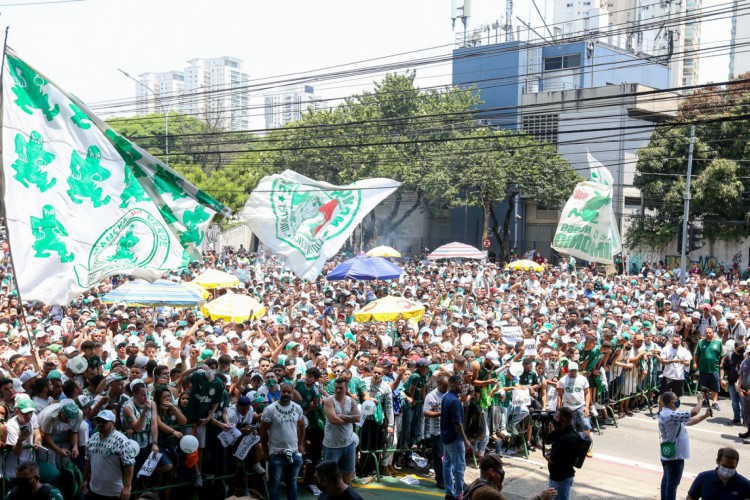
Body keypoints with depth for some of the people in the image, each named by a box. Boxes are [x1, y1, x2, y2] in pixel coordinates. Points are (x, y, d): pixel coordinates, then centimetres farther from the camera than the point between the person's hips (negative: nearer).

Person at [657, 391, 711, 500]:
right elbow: (693, 412, -28)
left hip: (669, 455, 10)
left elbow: (689, 421, 13)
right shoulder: (670, 416, -26)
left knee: (667, 480, 18)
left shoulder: (668, 414, 8)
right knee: (672, 483, -1)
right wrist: (700, 400, -11)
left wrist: (705, 415, 4)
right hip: (674, 456, -10)